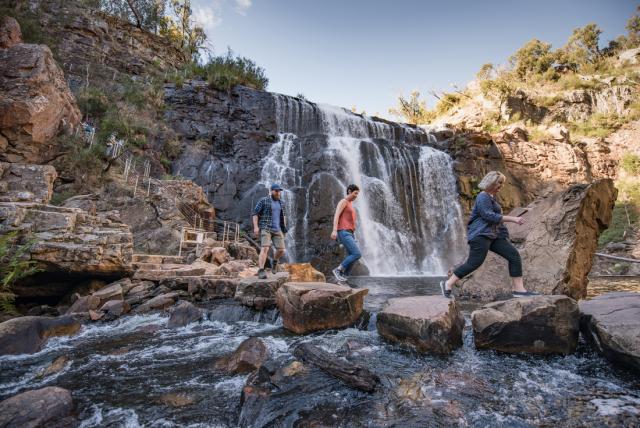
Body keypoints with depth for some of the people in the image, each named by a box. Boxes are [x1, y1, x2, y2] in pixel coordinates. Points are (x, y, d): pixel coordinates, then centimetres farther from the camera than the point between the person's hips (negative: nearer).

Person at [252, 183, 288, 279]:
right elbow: (255, 213, -6)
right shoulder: (263, 201, -4)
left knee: (281, 250, -1)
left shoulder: (281, 203, 13)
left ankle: (275, 261, 30)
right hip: (265, 228, -5)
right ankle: (261, 271, -22)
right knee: (265, 249, -21)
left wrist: (284, 228, 17)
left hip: (277, 230, 5)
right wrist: (256, 227, -16)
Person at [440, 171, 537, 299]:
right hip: (480, 235, -10)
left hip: (494, 235, 10)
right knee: (474, 263, -16)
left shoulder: (491, 197, 22)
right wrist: (512, 219, -19)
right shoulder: (483, 197, -10)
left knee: (514, 255, 0)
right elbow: (490, 216, -21)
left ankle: (519, 289, 3)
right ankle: (448, 284, -6)